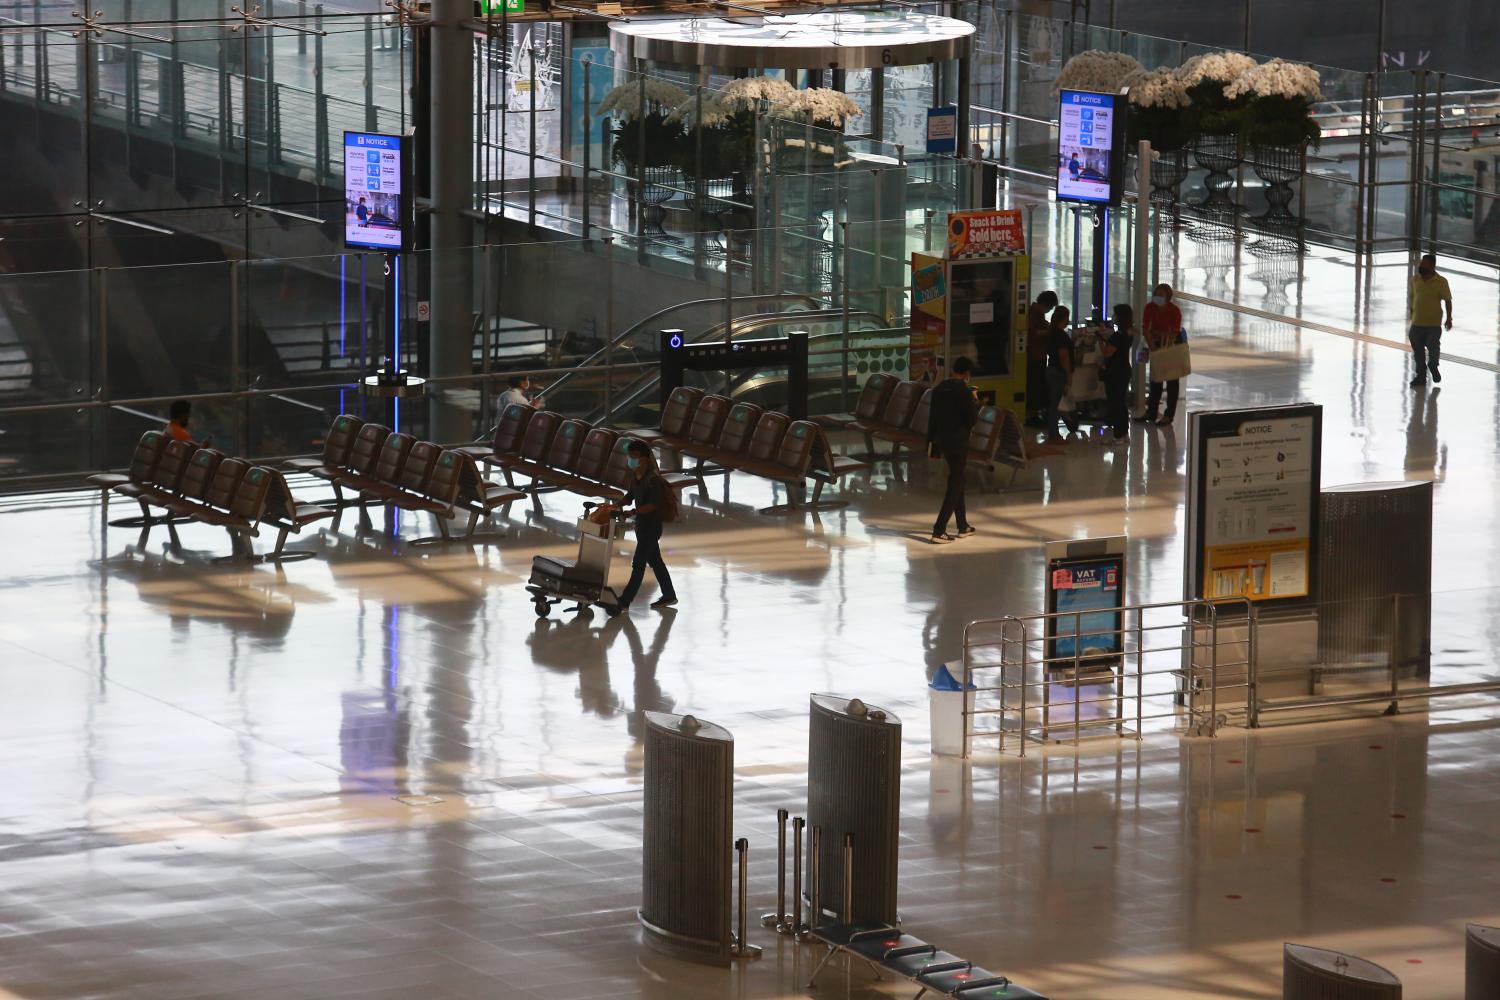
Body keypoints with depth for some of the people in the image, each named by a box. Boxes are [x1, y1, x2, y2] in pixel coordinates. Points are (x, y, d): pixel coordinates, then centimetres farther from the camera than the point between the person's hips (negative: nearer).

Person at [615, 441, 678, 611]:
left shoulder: (652, 479, -21)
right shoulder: (635, 476, 6)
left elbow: (654, 504, -26)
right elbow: (630, 497, 17)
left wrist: (633, 512, -34)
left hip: (652, 525, -10)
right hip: (641, 524, 10)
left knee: (638, 563, -6)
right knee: (655, 561, 18)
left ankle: (625, 601, -5)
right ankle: (669, 595, 30)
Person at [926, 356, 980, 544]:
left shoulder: (939, 389, 5)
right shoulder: (964, 391, -16)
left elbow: (932, 418, 10)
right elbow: (972, 419, -15)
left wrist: (932, 441, 18)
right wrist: (975, 403, 2)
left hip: (943, 442, 7)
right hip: (959, 442, -7)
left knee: (957, 482, 20)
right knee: (954, 486, -3)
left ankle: (963, 527, 29)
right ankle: (939, 531, -10)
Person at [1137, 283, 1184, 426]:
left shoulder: (1174, 311, -24)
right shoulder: (1150, 308, -15)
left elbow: (1174, 334, -26)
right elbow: (1145, 329, -16)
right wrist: (1153, 348, -24)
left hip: (1172, 344, -4)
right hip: (1157, 342, 4)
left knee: (1172, 380, 0)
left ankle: (1169, 415, 4)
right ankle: (1151, 413, 19)